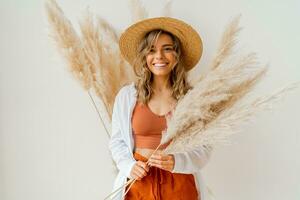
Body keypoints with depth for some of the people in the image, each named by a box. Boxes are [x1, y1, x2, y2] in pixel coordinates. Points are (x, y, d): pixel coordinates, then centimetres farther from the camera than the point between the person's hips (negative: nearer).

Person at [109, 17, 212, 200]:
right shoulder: (126, 95, -2)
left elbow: (204, 148, -4)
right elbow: (117, 141, 5)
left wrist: (177, 162, -20)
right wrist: (130, 165, -12)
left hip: (180, 184, 0)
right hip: (138, 182, 1)